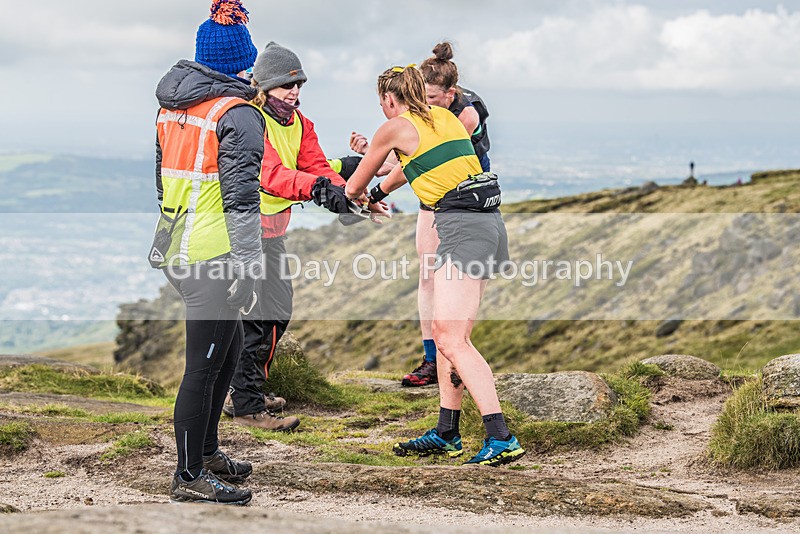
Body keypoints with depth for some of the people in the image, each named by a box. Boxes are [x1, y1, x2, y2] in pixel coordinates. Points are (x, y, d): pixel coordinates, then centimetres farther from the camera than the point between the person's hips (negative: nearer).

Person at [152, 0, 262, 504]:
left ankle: (205, 450, 32)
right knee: (204, 366, -1)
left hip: (177, 249, 9)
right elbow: (241, 199, -18)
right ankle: (189, 477, 6)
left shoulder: (172, 107, 12)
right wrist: (246, 269, -17)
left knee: (229, 347, 22)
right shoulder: (238, 115, -13)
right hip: (213, 256, -9)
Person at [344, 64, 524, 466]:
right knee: (448, 333, 13)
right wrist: (377, 194, 54)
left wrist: (359, 198, 39)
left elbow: (355, 186, 16)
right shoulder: (443, 117, 20)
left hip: (462, 227, -9)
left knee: (451, 339, -13)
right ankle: (446, 433, 18)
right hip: (489, 224, 9)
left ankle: (501, 438, -21)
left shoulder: (395, 127, 1)